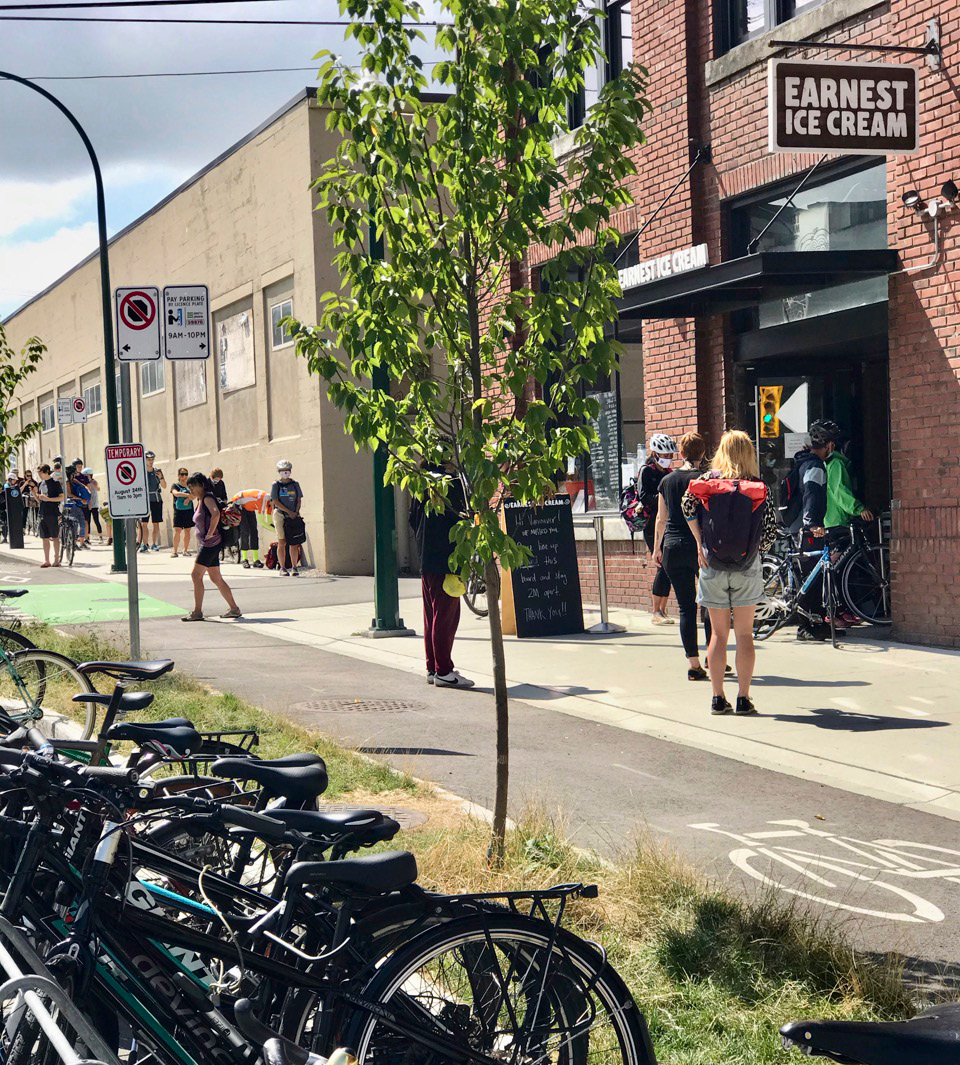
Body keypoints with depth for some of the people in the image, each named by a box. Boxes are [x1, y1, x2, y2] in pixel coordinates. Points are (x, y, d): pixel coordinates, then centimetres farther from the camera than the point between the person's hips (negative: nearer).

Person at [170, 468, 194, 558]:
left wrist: (188, 499, -24)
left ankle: (185, 550, 13)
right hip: (178, 511, -3)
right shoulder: (175, 485, 2)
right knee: (177, 530, -10)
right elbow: (175, 493, -17)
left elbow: (193, 495, -3)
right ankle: (175, 551, -8)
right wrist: (187, 495, -29)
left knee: (187, 530, 5)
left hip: (189, 511, 3)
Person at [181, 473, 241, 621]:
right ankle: (234, 609, 15)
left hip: (210, 543, -10)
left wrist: (210, 534, -24)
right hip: (204, 544, 10)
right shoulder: (198, 500, 16)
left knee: (196, 575, -10)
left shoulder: (207, 498, -12)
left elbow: (216, 513, -29)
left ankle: (197, 612, -9)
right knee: (216, 578, 12)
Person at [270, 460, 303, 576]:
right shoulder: (276, 485, 1)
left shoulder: (295, 484, 9)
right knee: (281, 542, -1)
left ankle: (294, 567, 4)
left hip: (294, 516, 2)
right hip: (280, 515, -2)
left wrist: (296, 512, -6)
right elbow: (275, 501, -5)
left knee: (294, 543, 0)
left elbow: (299, 500, 10)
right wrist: (289, 511, -11)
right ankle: (282, 568, 4)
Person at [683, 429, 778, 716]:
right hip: (747, 567, 0)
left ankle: (718, 699, 6)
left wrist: (700, 544, -7)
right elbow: (771, 528, -5)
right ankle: (744, 699, 4)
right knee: (745, 634, 6)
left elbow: (688, 504, -14)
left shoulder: (708, 480, -1)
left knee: (718, 633, 8)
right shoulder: (758, 488, -1)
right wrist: (753, 550, 10)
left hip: (713, 565, 1)